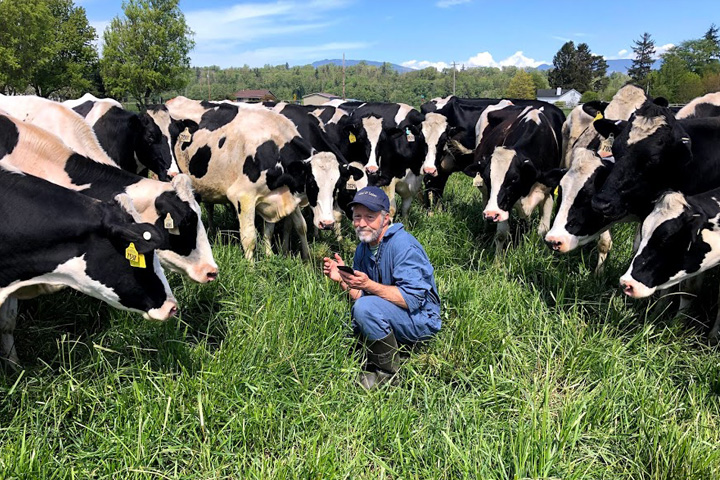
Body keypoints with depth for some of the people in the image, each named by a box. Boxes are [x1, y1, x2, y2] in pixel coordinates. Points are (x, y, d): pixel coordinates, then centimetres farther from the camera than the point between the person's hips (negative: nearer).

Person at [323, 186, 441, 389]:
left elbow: (412, 299, -26)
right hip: (386, 317, 8)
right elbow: (359, 295, 8)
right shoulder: (362, 249, 6)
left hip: (421, 319, -8)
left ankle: (388, 372, -12)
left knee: (366, 307, -31)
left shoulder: (403, 245, -19)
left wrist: (369, 285, -33)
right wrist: (343, 280, -11)